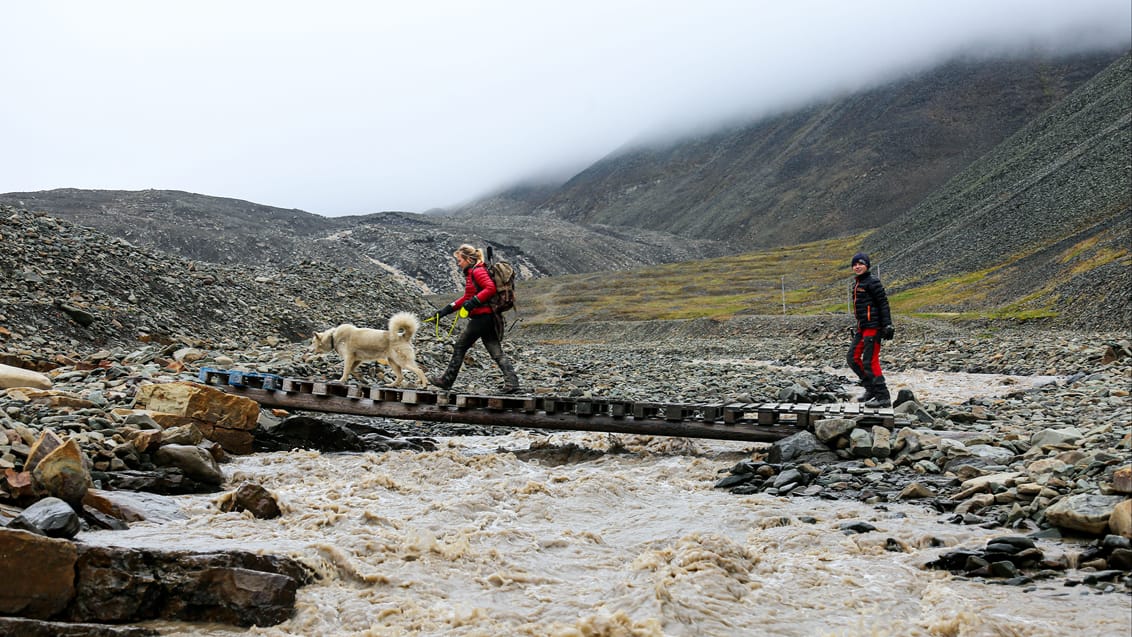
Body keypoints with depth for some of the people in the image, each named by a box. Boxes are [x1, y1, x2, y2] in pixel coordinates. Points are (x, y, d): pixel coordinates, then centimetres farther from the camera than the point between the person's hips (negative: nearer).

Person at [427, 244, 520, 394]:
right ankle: (512, 382, -7)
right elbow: (467, 297, 26)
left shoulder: (477, 271, -10)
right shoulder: (472, 272, 21)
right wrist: (446, 310, 23)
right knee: (496, 352, 3)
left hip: (481, 317, -9)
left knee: (460, 347, 4)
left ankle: (446, 380, 14)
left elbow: (491, 288, -23)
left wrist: (474, 302, -22)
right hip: (489, 318, 9)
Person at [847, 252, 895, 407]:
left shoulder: (872, 282, -11)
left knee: (870, 362, -10)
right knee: (853, 358, 12)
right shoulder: (857, 283, 16)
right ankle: (871, 389, 20)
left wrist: (887, 325, -18)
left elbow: (883, 304, -13)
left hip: (873, 327, -10)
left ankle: (883, 397, -6)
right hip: (862, 327, 10)